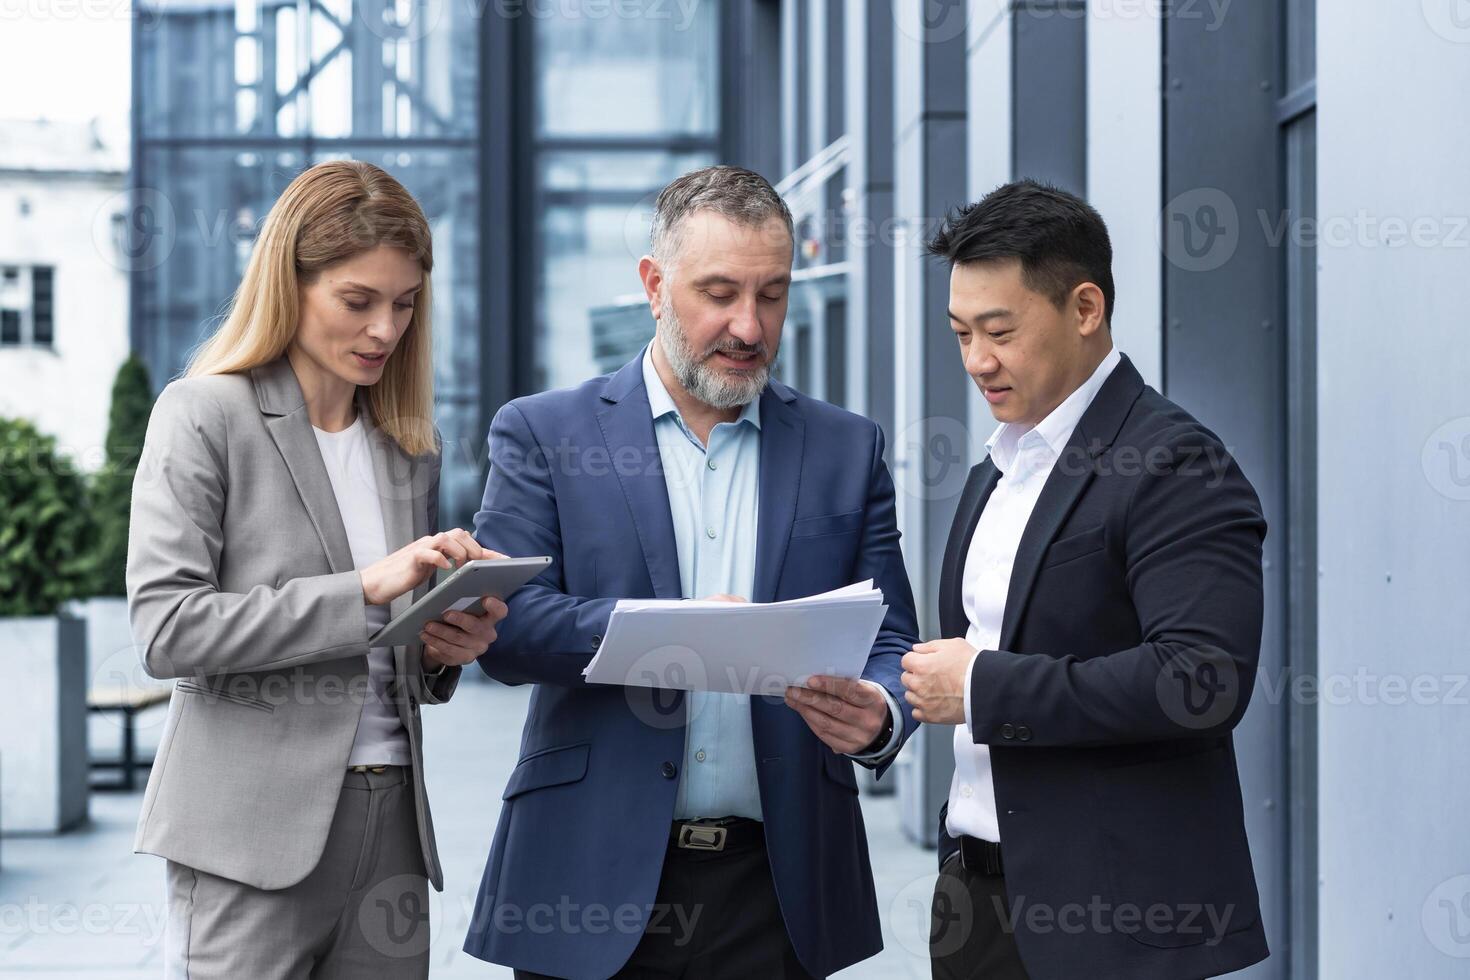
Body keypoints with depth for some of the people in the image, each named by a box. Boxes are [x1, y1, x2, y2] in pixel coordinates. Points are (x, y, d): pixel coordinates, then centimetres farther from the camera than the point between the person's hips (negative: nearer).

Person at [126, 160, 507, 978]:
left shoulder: (411, 442, 16)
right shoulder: (204, 416, -2)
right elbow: (166, 628, -12)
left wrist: (448, 647, 0)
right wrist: (362, 592, -17)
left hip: (391, 822, 5)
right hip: (256, 828, -5)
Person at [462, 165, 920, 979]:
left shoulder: (846, 448, 9)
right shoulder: (542, 432, 3)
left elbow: (892, 643, 7)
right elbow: (503, 625, -8)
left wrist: (878, 717, -16)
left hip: (778, 882, 2)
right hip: (593, 880, -1)